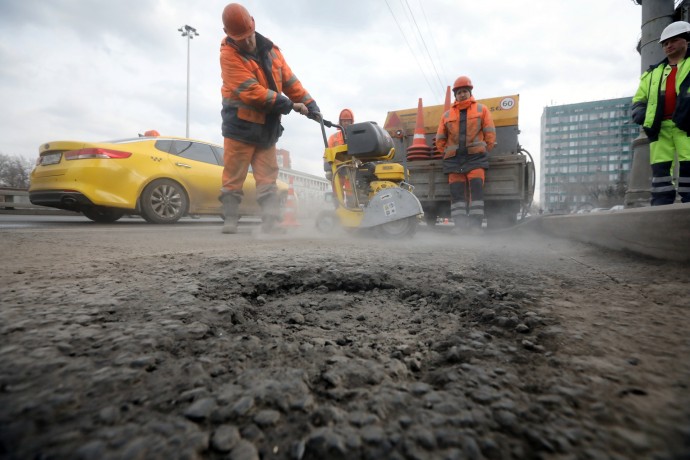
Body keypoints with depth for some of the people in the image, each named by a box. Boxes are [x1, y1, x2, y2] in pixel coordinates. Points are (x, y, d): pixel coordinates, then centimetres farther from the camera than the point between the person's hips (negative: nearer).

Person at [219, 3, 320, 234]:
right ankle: (230, 221, 11)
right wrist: (289, 105, -20)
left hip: (267, 128, 5)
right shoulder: (229, 55, -10)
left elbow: (289, 80, 11)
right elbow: (252, 92, -20)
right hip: (240, 126, -5)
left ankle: (270, 225, 2)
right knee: (233, 178, 1)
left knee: (268, 180, 1)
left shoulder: (270, 49, 9)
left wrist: (309, 104, 1)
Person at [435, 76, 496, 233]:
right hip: (454, 158, 2)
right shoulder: (447, 115, 16)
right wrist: (446, 154, 9)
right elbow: (440, 139, 17)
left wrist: (485, 151, 1)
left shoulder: (481, 109, 12)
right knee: (456, 190, -4)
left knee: (476, 187, -12)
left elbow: (490, 133, 7)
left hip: (475, 156, -2)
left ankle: (475, 224, -12)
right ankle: (459, 225, -4)